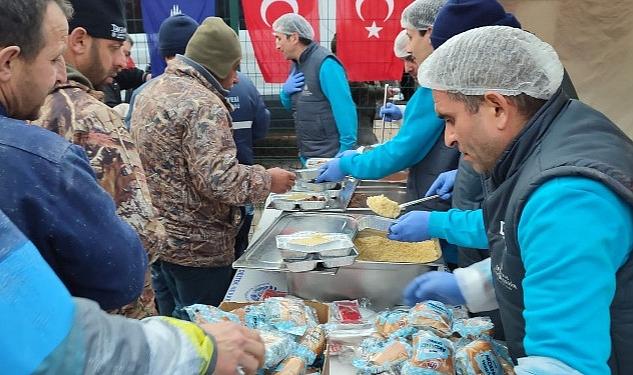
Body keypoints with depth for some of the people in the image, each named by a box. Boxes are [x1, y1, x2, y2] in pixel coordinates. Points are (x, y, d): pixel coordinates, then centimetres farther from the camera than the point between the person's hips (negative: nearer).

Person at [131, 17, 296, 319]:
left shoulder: (151, 90, 9)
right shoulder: (202, 103, -21)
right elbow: (220, 180, -28)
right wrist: (269, 180, -13)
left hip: (158, 235, 9)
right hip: (196, 246, -9)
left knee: (180, 316, 25)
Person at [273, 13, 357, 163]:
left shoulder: (325, 64, -16)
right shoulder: (298, 64, 9)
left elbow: (345, 109, -21)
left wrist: (347, 150, -22)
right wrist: (285, 92, -2)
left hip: (330, 156, -8)